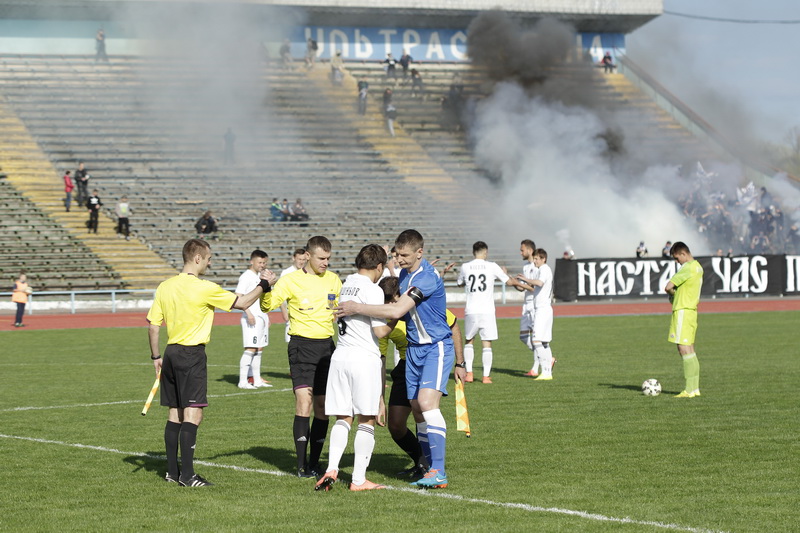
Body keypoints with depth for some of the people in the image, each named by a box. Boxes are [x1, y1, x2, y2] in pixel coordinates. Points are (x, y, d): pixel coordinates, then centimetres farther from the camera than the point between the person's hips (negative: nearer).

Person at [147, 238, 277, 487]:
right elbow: (242, 303, -5)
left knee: (175, 413, 14)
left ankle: (172, 471, 18)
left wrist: (156, 357, 19)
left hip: (171, 353, 7)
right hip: (192, 355, -7)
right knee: (193, 414, -7)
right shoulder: (204, 288, -13)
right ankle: (187, 474, -12)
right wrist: (265, 285, 9)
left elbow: (153, 326, 9)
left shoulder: (165, 287, 6)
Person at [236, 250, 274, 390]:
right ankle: (243, 381, -11)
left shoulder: (260, 276, 17)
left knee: (259, 349, 10)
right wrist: (249, 313, -23)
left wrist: (266, 317, 23)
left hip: (262, 316, 9)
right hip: (252, 318, -9)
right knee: (250, 349, -12)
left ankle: (257, 380, 15)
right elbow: (238, 297, -16)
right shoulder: (246, 277, -9)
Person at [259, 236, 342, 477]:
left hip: (327, 345, 4)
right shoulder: (291, 280, -3)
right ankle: (302, 464, -10)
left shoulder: (333, 280, 10)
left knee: (322, 406, 4)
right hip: (302, 346, -4)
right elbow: (267, 305, -11)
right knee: (304, 402, -14)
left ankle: (314, 462, 13)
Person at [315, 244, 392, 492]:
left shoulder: (346, 284, 13)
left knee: (343, 418, 9)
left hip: (340, 357, 6)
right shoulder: (373, 290, -9)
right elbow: (380, 331, -13)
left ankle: (332, 468, -8)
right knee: (366, 420, 1)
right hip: (364, 358, -6)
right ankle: (359, 479, 0)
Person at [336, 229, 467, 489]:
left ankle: (439, 472, -22)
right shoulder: (404, 274, 9)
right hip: (413, 348, 9)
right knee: (417, 408, 6)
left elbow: (397, 311, -28)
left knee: (427, 403, -21)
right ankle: (431, 467, 13)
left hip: (436, 347, -9)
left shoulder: (427, 277, -21)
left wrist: (356, 308, -23)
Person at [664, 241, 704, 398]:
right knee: (689, 349, 11)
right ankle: (694, 387, 11)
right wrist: (676, 294, 7)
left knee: (684, 348, -10)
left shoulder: (687, 268, -15)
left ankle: (690, 389, -13)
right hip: (692, 310, 10)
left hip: (683, 310, -10)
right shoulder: (698, 267, 15)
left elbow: (668, 287, -18)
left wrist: (672, 293, 4)